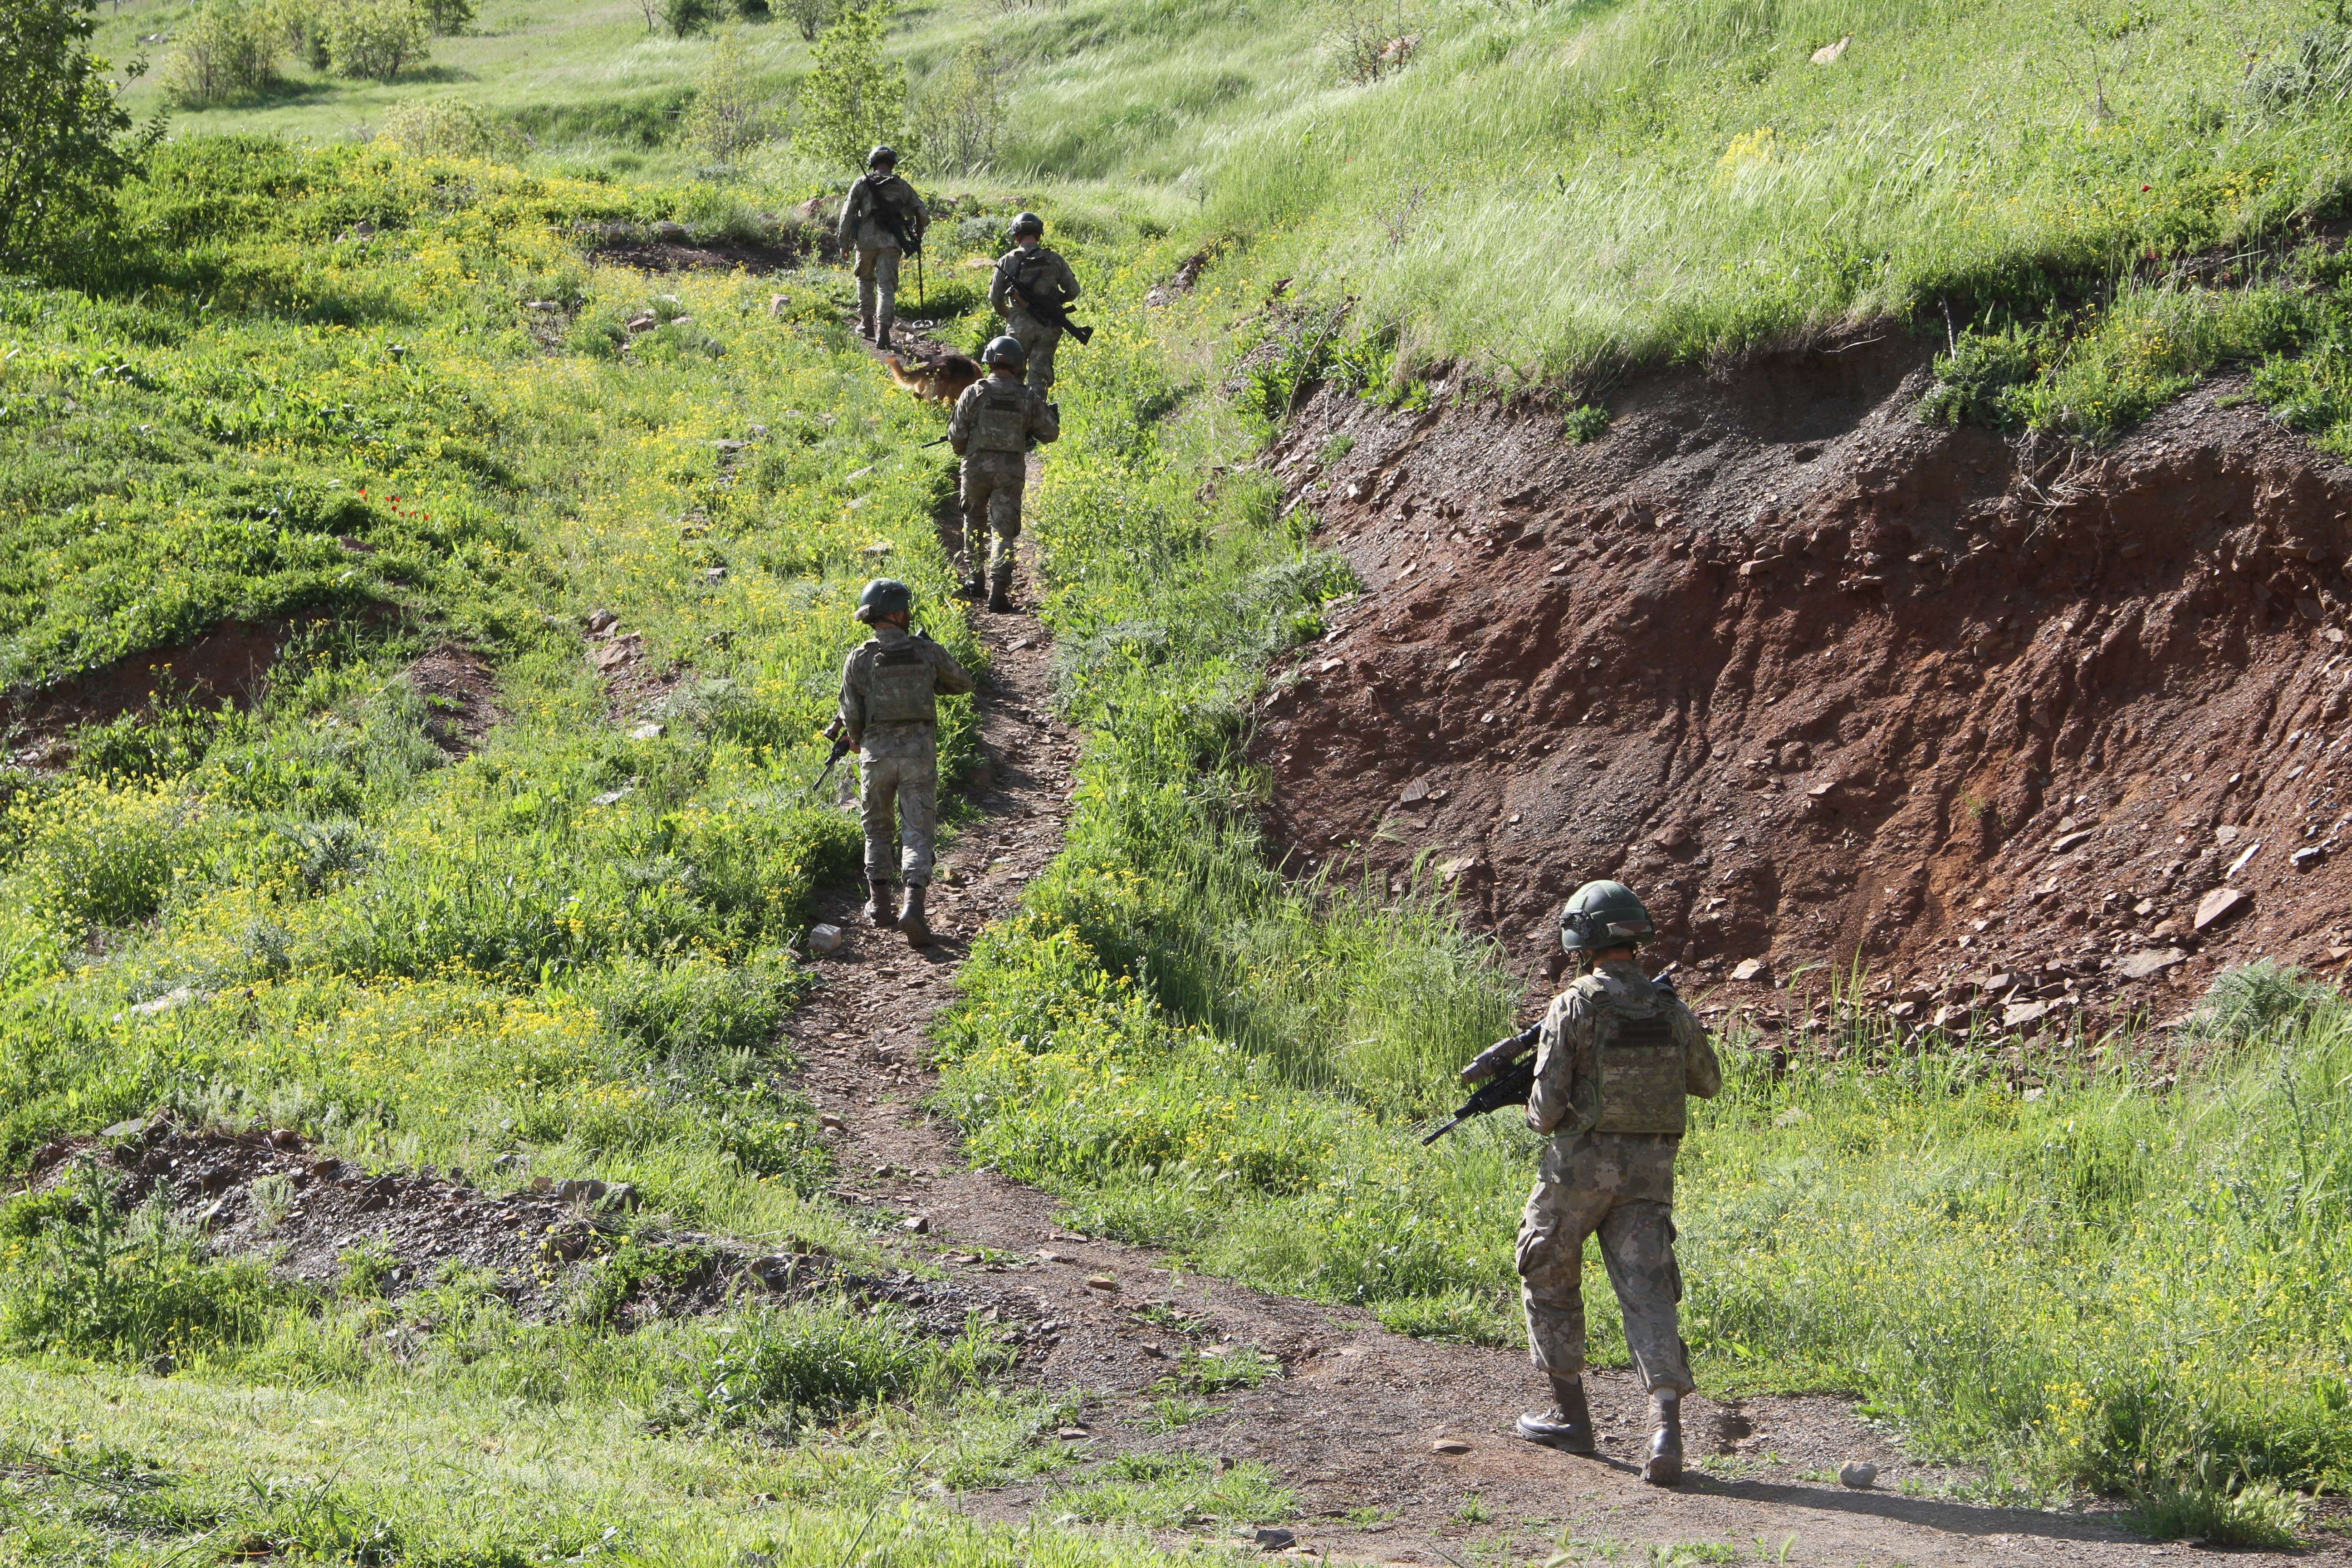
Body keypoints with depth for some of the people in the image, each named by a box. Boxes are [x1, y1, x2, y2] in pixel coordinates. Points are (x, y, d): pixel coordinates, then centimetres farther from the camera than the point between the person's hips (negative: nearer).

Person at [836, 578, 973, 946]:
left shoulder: (860, 658, -5)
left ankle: (879, 903, 21)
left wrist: (857, 742, 19)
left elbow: (852, 714, -2)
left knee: (876, 827, 20)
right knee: (917, 831, -1)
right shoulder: (926, 651, -3)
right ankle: (913, 907, -18)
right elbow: (963, 683, 13)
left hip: (877, 750, 0)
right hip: (919, 749, 0)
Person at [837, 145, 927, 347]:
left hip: (866, 240, 0)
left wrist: (845, 242, 6)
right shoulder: (902, 187, 9)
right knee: (887, 286, -2)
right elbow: (922, 215, 9)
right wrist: (917, 237, 27)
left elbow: (848, 213, 1)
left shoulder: (862, 183, 5)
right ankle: (883, 328, -16)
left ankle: (867, 323, 24)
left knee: (865, 280, 23)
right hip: (891, 243, 0)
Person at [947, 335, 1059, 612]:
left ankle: (972, 576, 28)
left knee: (974, 521, 24)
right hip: (1010, 472, -1)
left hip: (976, 467, 1)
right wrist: (1048, 412, 25)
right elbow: (1050, 433, 4)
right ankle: (998, 587, -13)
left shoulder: (974, 393, -5)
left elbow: (956, 435, -2)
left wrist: (963, 452, 20)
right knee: (1003, 529, -1)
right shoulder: (1028, 397, -2)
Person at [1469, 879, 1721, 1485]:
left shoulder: (1574, 1008, -12)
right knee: (1648, 1292, -2)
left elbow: (1549, 1106, -13)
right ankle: (1666, 1423, -21)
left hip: (1581, 1163, -3)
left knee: (1549, 1279, 18)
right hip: (1649, 1169, 3)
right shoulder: (1671, 1009, 2)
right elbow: (1708, 1082, 20)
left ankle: (1569, 1413, 22)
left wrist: (1538, 1114, 10)